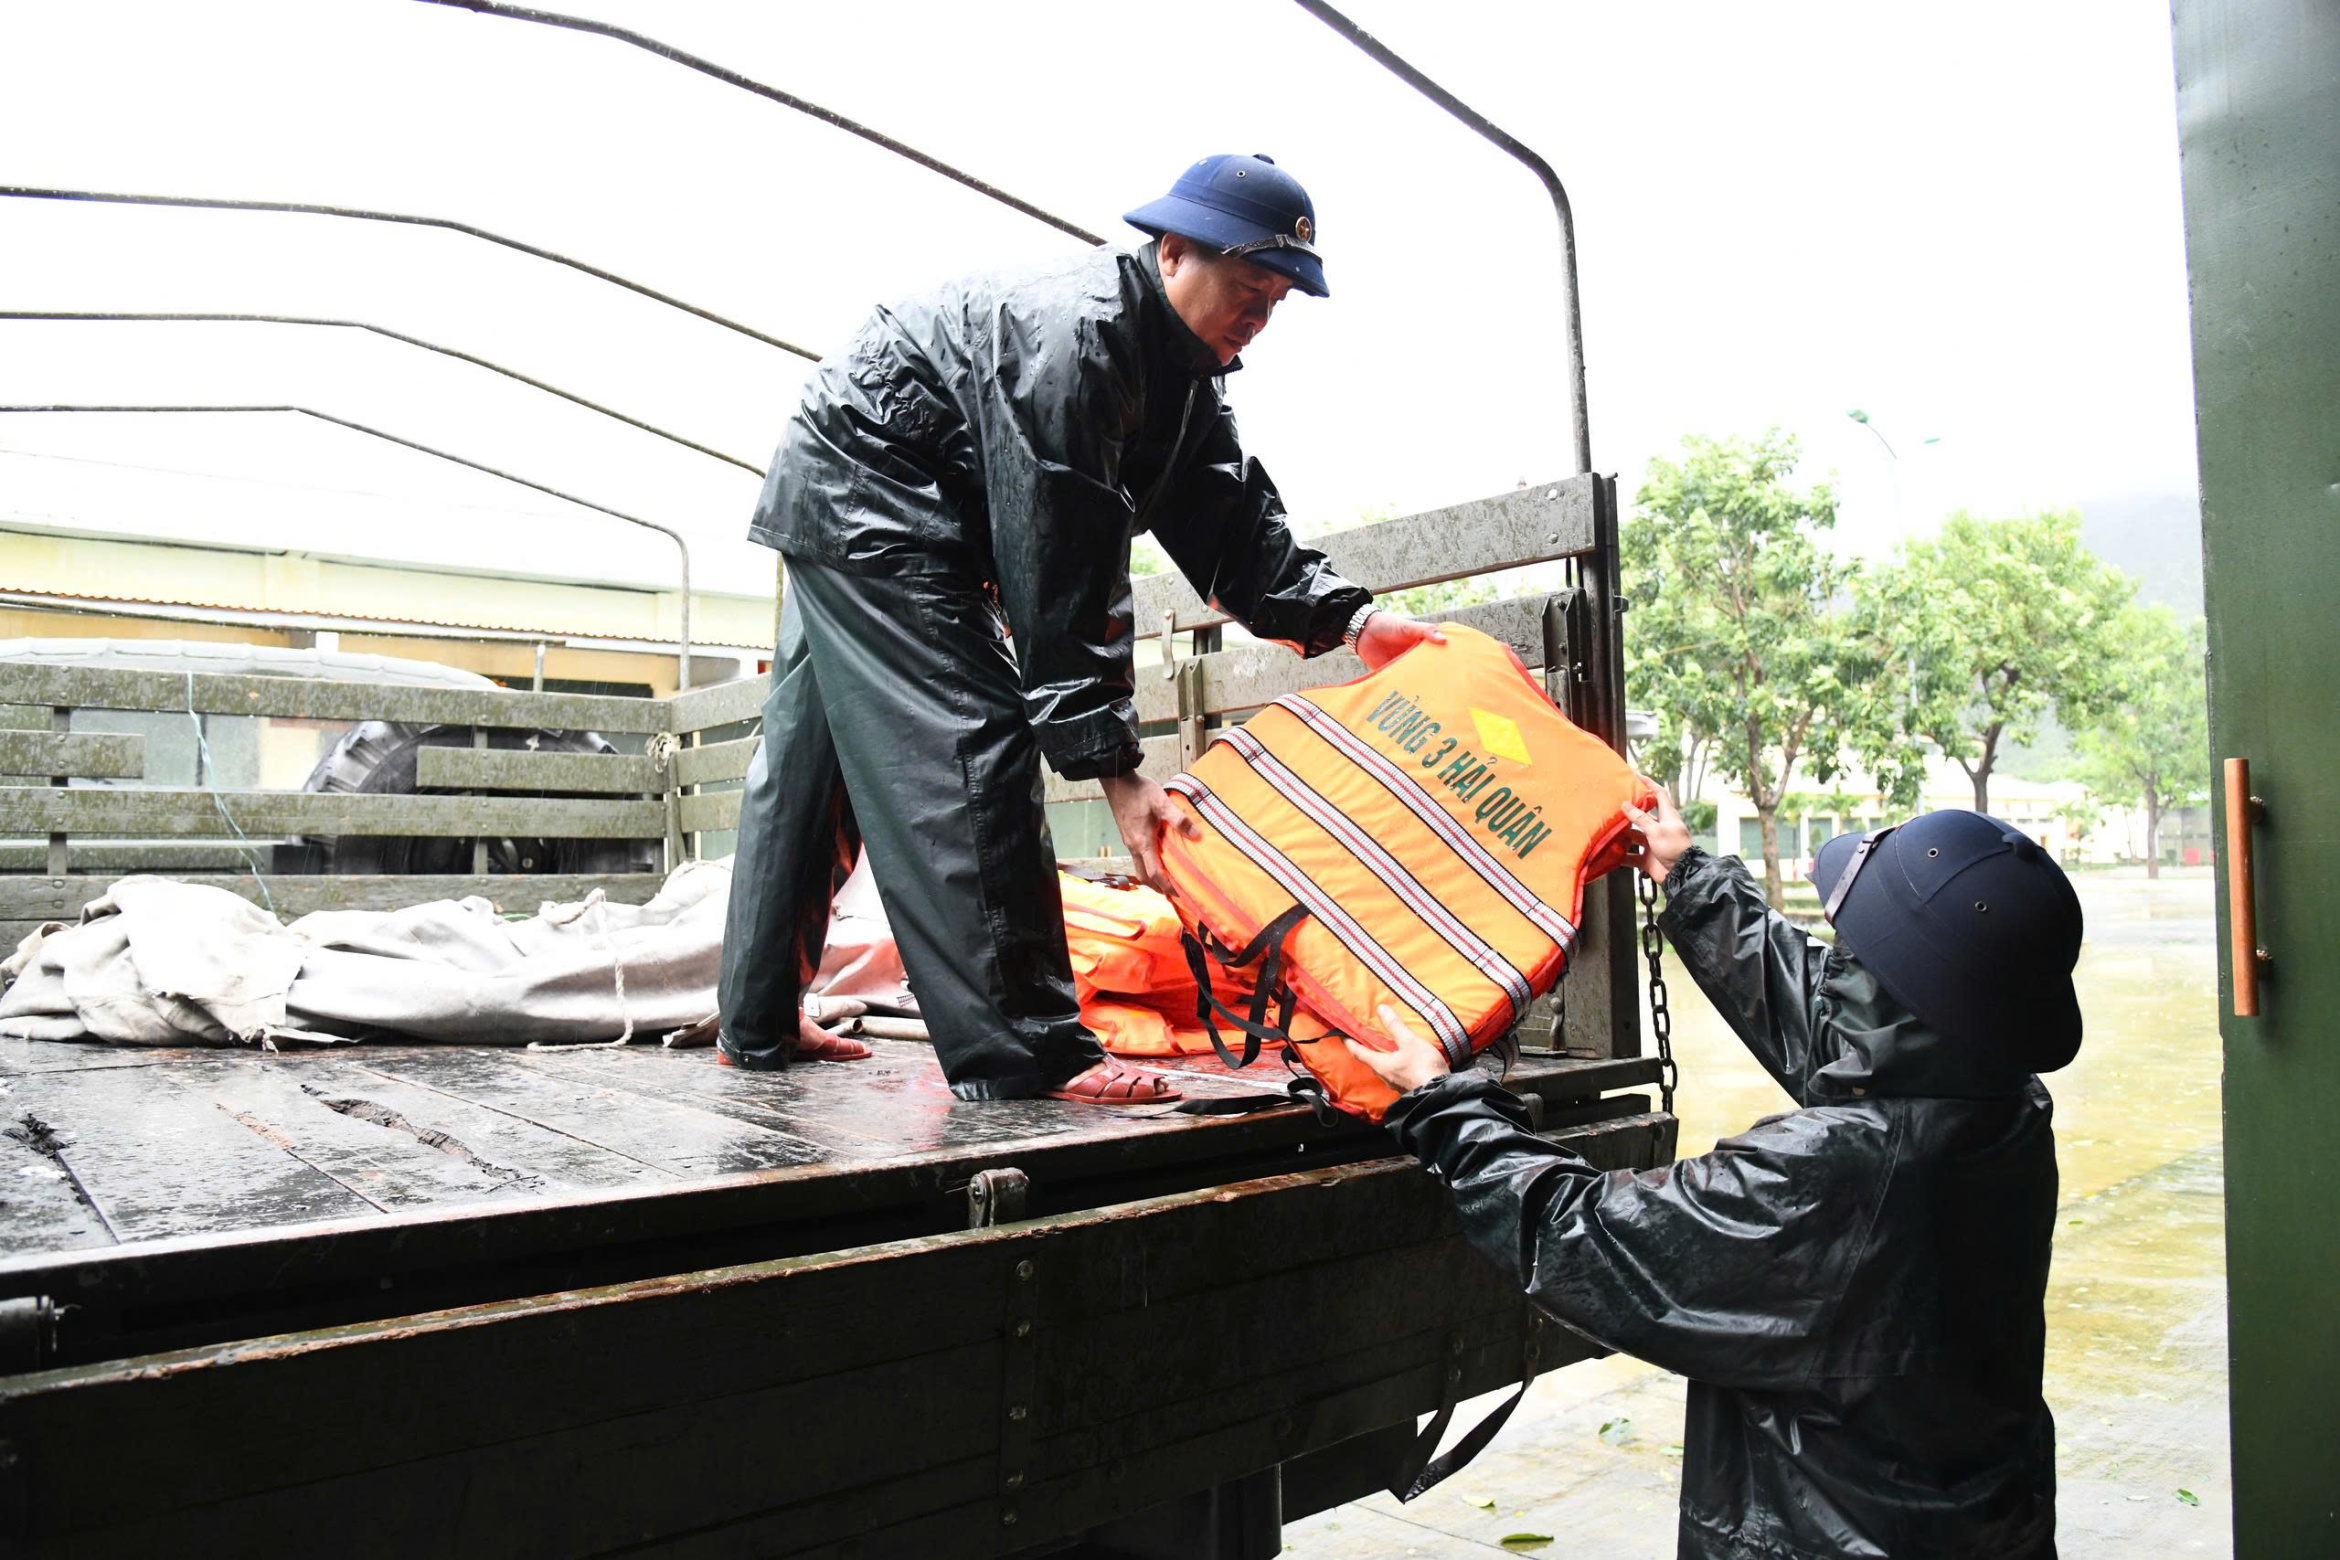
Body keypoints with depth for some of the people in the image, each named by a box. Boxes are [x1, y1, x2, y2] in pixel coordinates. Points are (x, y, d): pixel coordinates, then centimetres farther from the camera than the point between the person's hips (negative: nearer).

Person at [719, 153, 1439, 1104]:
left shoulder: (1182, 368, 3)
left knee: (809, 766, 13)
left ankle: (755, 1025, 24)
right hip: (864, 496, -11)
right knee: (968, 749, -18)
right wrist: (1112, 766, -32)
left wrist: (1349, 618, -15)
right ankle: (1021, 1054, -17)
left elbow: (1233, 527, 0)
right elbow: (1061, 572, -32)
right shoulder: (1071, 336, -27)